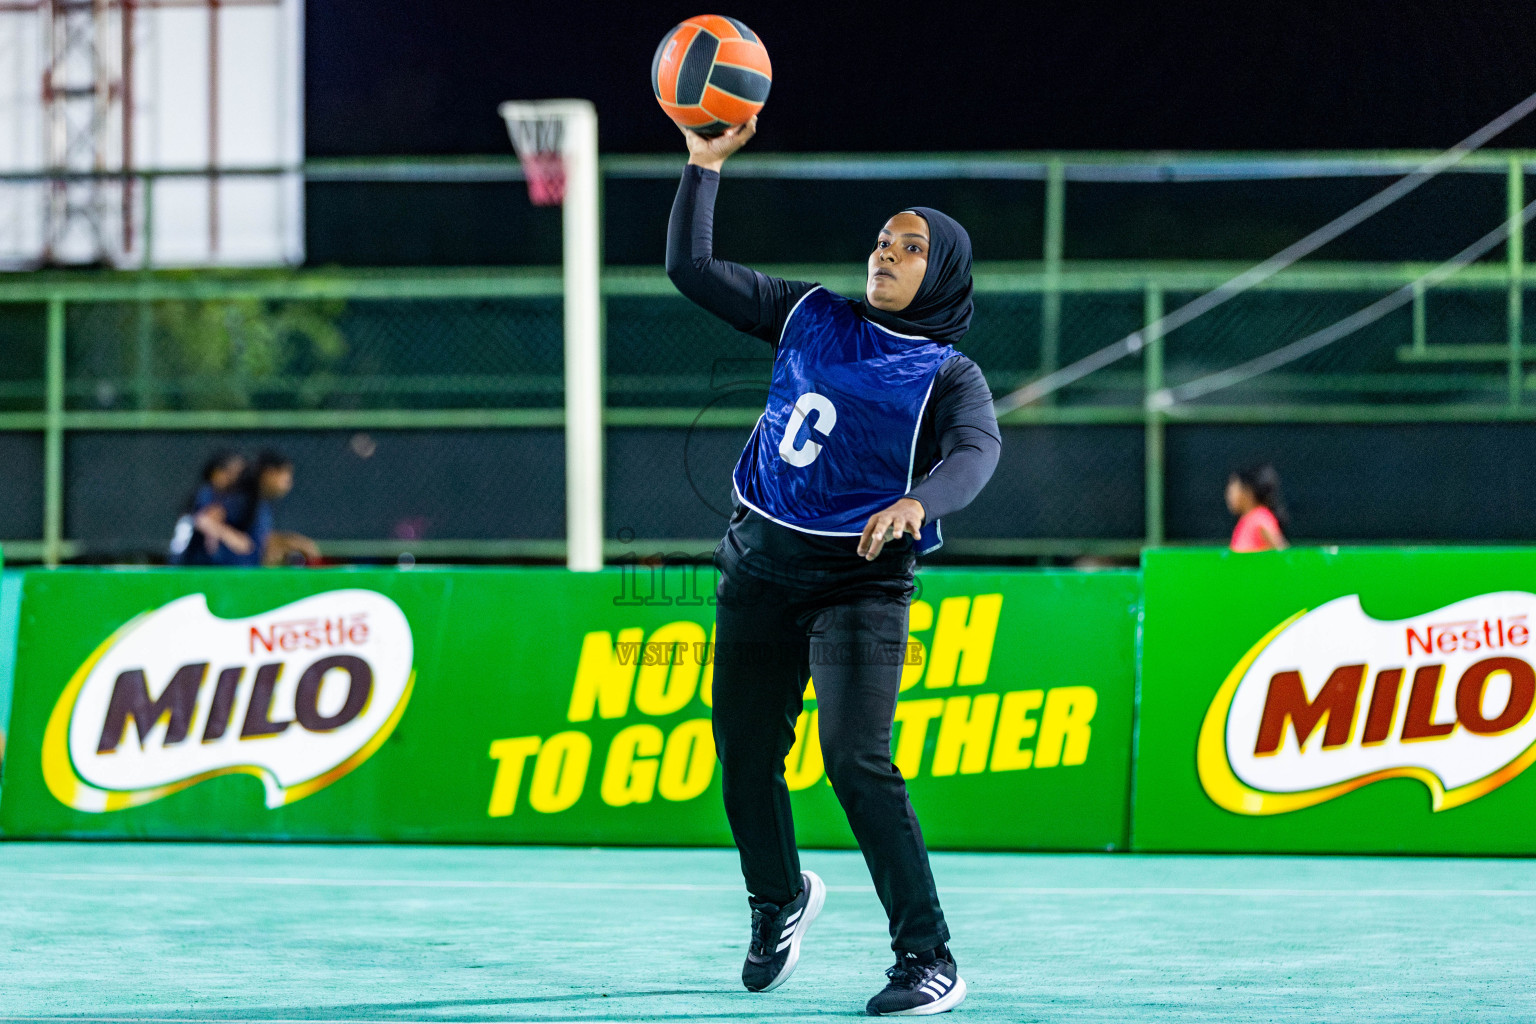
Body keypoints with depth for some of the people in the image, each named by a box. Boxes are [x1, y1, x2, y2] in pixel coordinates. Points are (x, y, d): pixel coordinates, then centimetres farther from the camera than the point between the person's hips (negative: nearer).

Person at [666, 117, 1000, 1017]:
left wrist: (917, 504, -46)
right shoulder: (812, 317, 9)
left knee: (857, 762, -18)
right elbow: (692, 269, 9)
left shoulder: (950, 376, -3)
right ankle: (780, 901, 38)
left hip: (861, 580, -5)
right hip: (761, 564, 5)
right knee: (744, 751, 9)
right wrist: (706, 165, -1)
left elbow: (977, 452, -25)